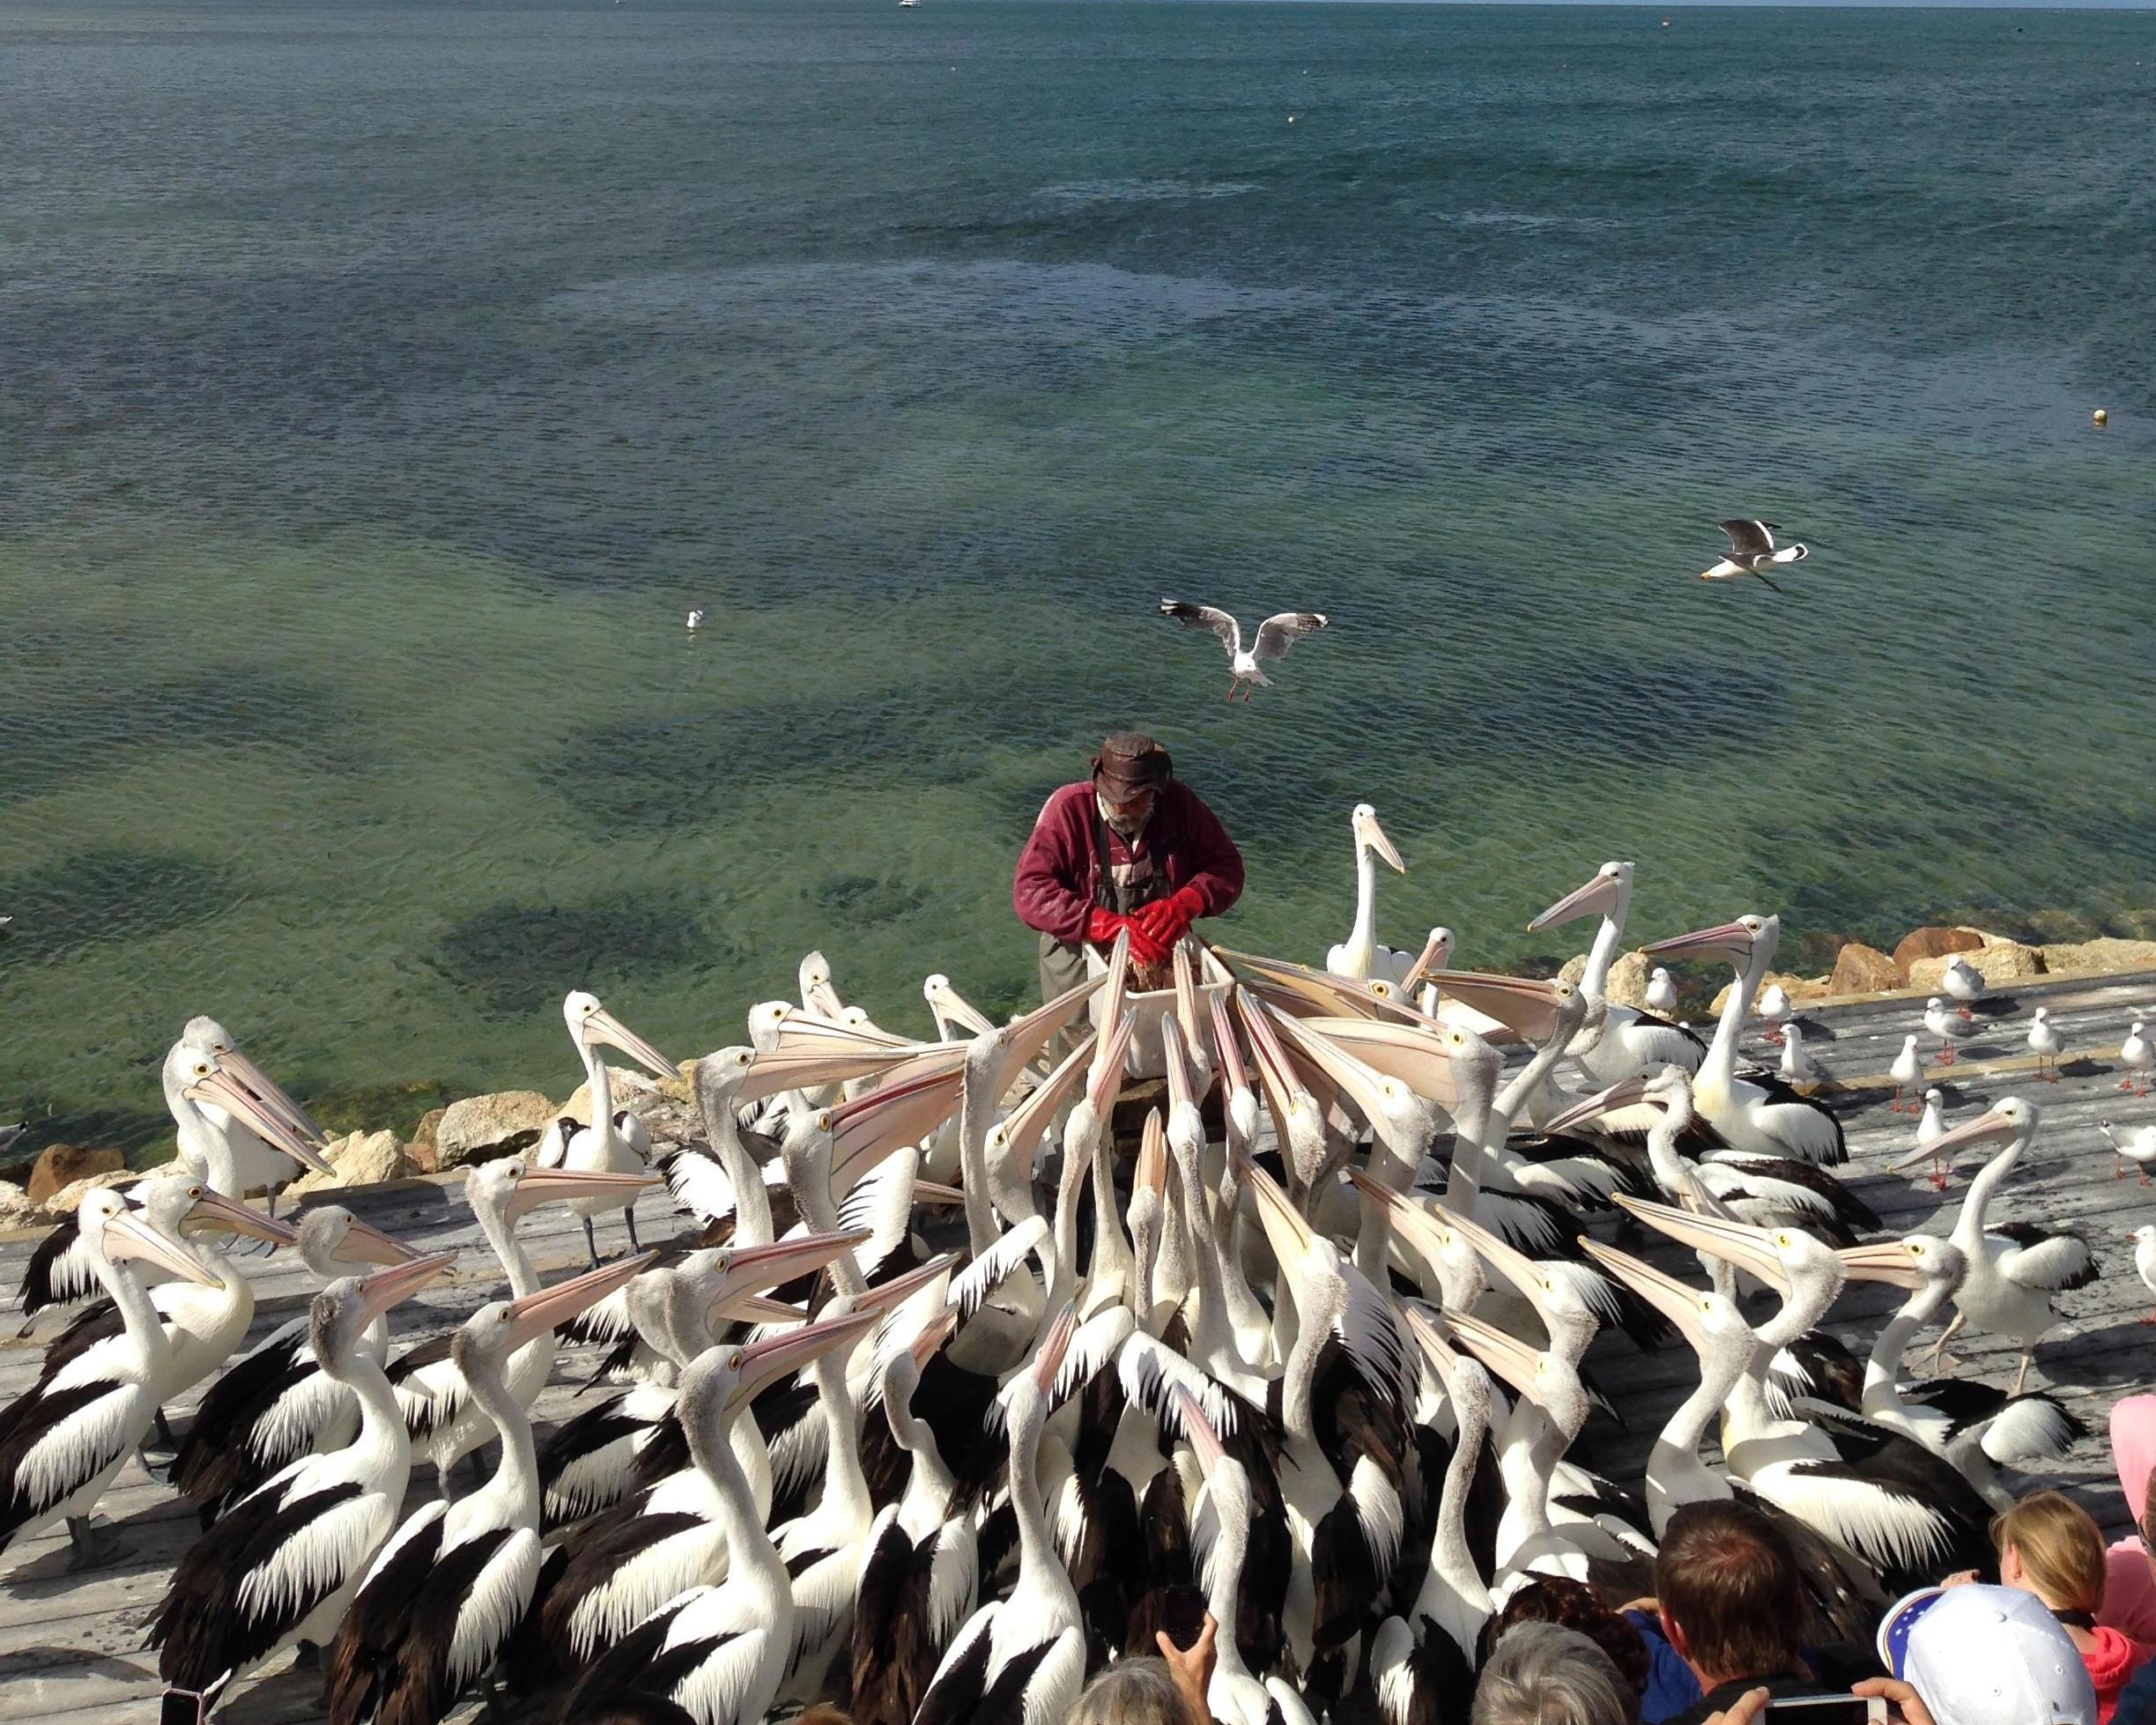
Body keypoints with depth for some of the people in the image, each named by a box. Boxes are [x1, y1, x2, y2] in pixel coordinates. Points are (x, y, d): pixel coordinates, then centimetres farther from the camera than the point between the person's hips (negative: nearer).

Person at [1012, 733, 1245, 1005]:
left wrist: (1185, 905, -24)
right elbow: (1030, 892, -23)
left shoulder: (1178, 801, -7)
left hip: (1162, 951, 2)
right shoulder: (1068, 808, -16)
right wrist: (1113, 927, -33)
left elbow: (1227, 865, -3)